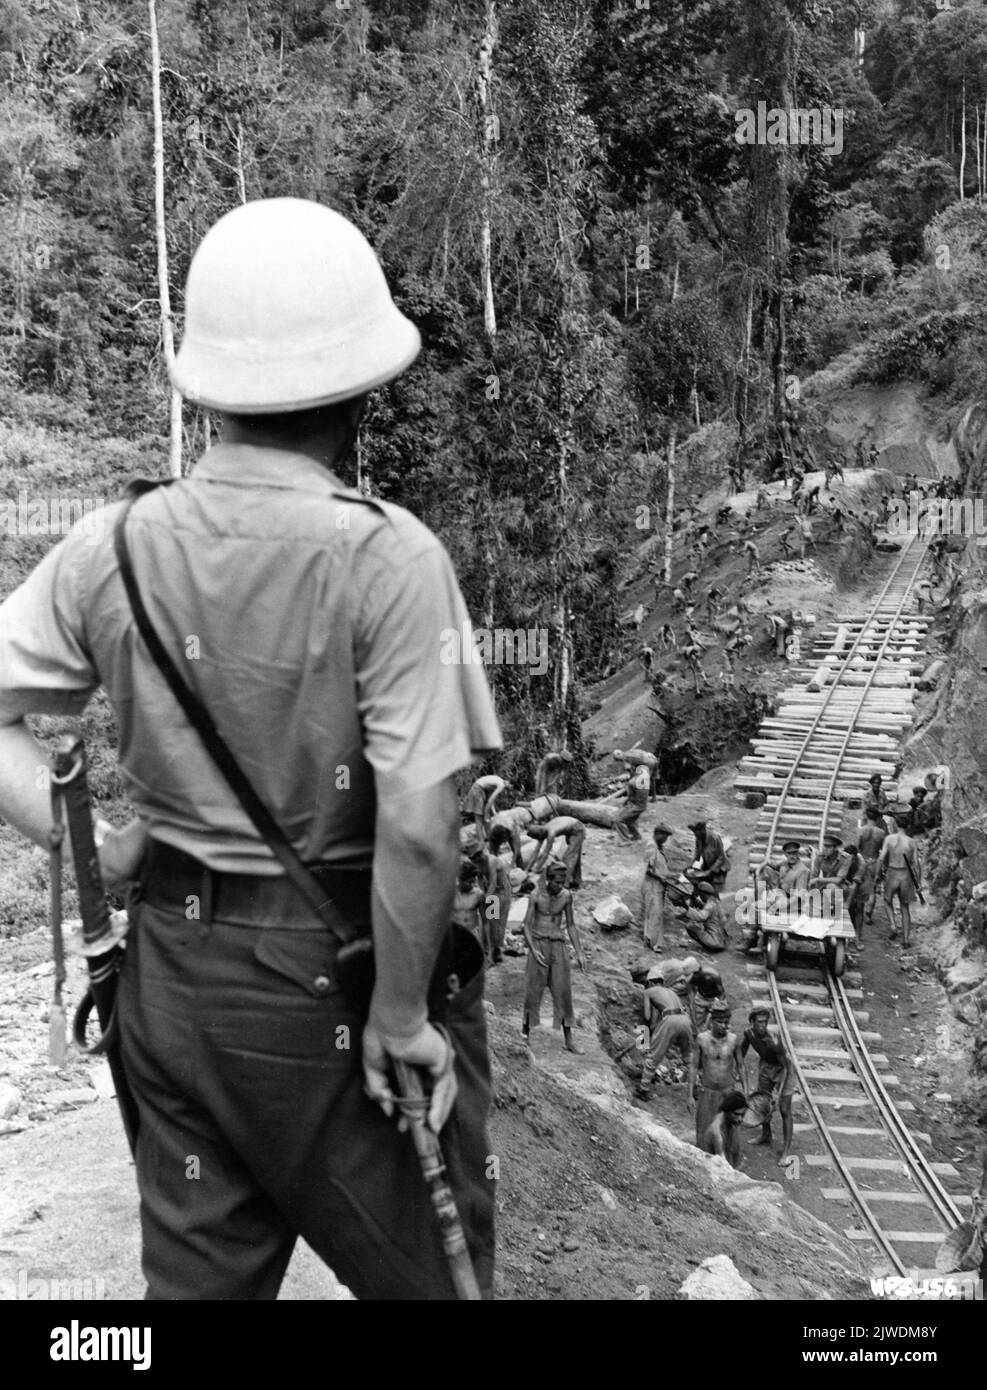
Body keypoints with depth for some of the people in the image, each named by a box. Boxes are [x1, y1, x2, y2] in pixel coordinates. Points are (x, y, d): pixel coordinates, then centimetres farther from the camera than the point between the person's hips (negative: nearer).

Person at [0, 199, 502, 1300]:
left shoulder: (113, 549, -6)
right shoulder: (388, 559, -21)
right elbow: (419, 823, -24)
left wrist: (90, 850, -1)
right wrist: (400, 1019, -12)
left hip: (176, 971, 5)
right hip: (344, 972, -4)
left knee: (200, 1267, 23)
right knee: (426, 1267, 19)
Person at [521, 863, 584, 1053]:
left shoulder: (566, 896, -2)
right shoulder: (536, 895, -10)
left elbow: (570, 925, 8)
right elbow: (527, 925, -7)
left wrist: (579, 953, 4)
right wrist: (533, 950, -19)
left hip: (559, 946, 2)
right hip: (539, 943, -2)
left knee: (564, 992, 1)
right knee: (533, 990, 2)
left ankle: (568, 1040, 6)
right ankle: (525, 1031, 19)